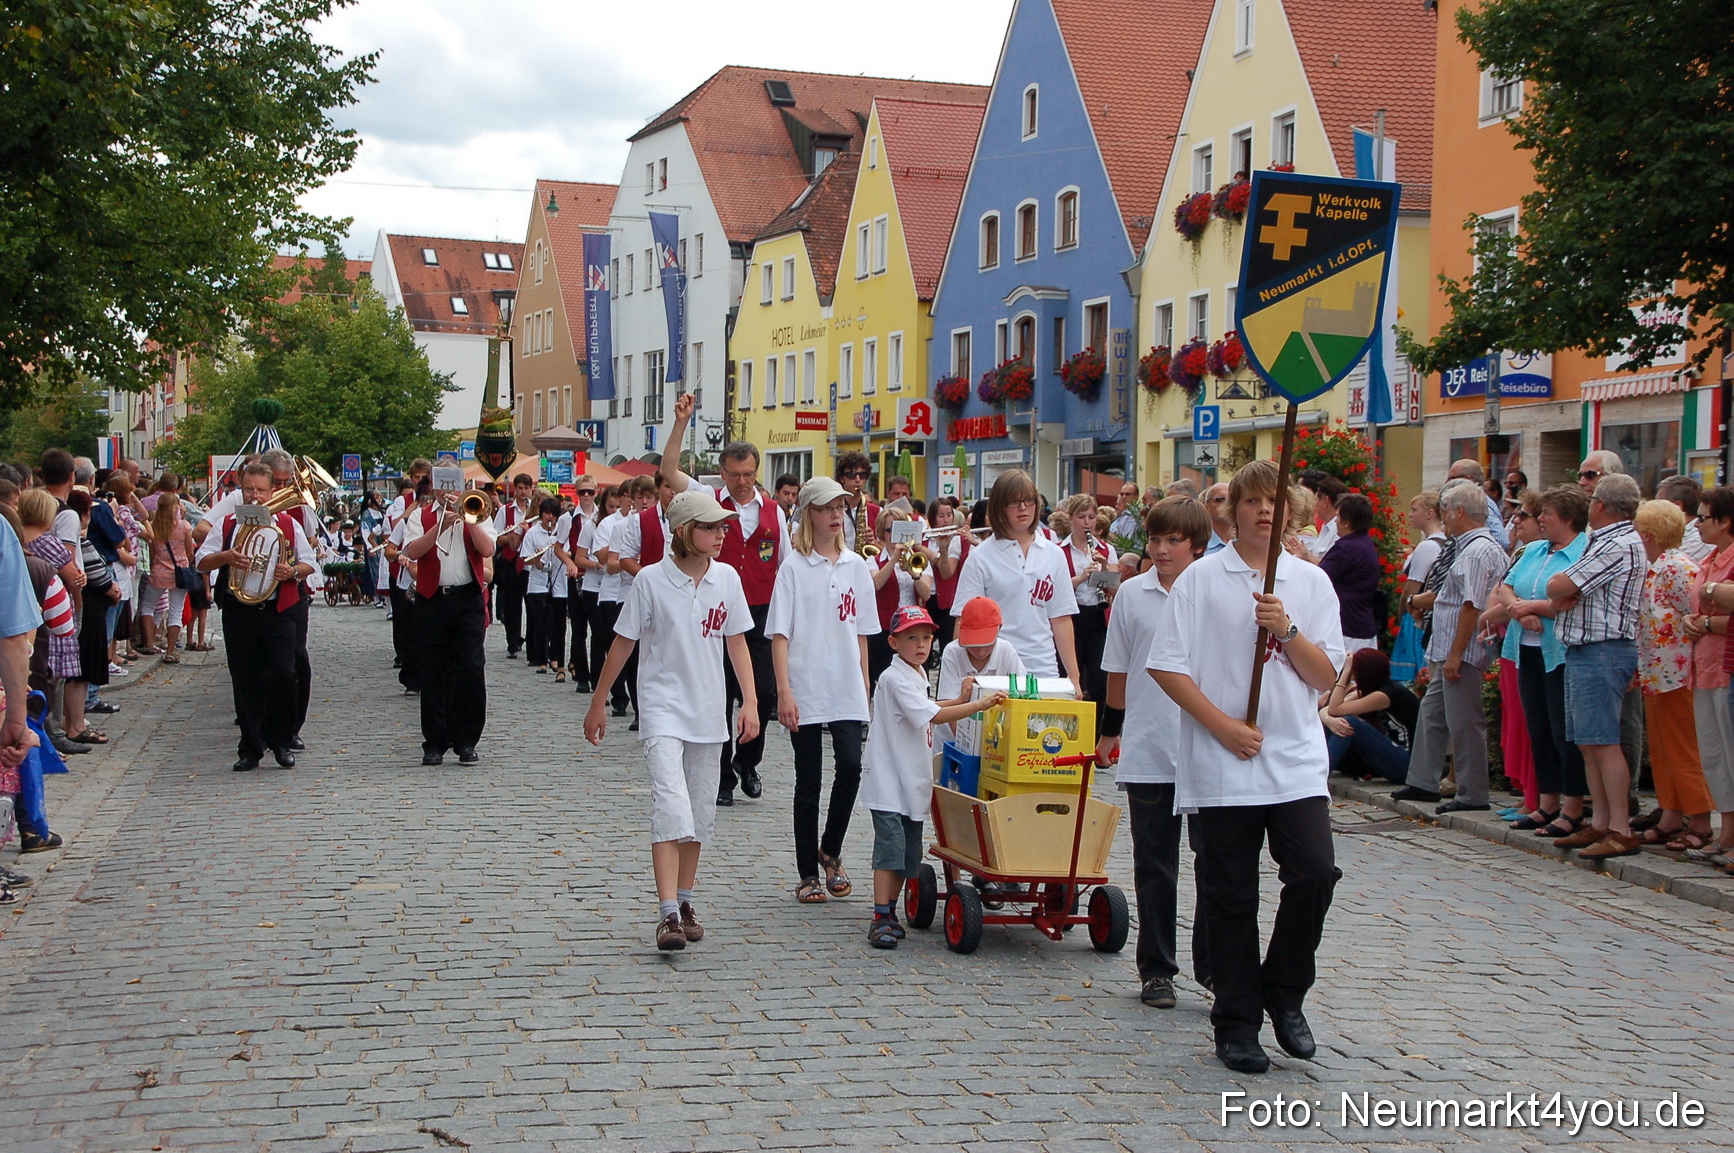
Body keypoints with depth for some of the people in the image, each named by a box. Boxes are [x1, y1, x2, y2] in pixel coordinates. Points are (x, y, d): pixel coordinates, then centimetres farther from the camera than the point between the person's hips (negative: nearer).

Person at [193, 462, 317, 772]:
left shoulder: (288, 524, 8)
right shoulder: (227, 524, 9)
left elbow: (308, 563, 10)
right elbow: (201, 561, 6)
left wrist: (293, 571, -12)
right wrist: (226, 556, -14)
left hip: (277, 611, -1)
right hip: (238, 613, 1)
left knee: (283, 675, -10)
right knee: (245, 682, 4)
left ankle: (280, 741, 8)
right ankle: (250, 749, 12)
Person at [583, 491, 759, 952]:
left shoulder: (727, 578, 2)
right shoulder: (651, 580, -9)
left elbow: (736, 643, 9)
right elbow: (622, 645, 0)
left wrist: (750, 701, -1)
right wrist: (597, 705, 5)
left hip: (708, 713, 4)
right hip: (663, 709, -4)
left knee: (700, 815, 10)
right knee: (671, 808, -18)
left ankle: (684, 902, 25)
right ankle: (668, 914, -20)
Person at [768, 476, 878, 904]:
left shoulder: (856, 567, 9)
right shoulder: (794, 568, -2)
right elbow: (779, 634, -5)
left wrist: (866, 687, 11)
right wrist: (784, 691, -13)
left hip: (847, 691, 3)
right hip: (805, 692, -3)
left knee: (850, 766, -12)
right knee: (809, 781, 3)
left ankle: (831, 851, 12)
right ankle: (808, 874, 14)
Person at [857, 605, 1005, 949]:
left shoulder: (917, 674, 12)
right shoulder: (896, 678, -18)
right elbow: (934, 716, -26)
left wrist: (959, 700, 16)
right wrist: (979, 704, -28)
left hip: (913, 782, 9)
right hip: (889, 781, -9)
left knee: (909, 853, 11)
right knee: (890, 847, -13)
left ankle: (890, 912, 21)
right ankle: (880, 920, -11)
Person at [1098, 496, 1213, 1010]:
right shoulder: (1132, 594, 3)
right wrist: (1110, 732, 15)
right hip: (1147, 753, 1)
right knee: (1155, 865, 9)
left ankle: (1213, 963, 15)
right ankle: (1156, 968, 19)